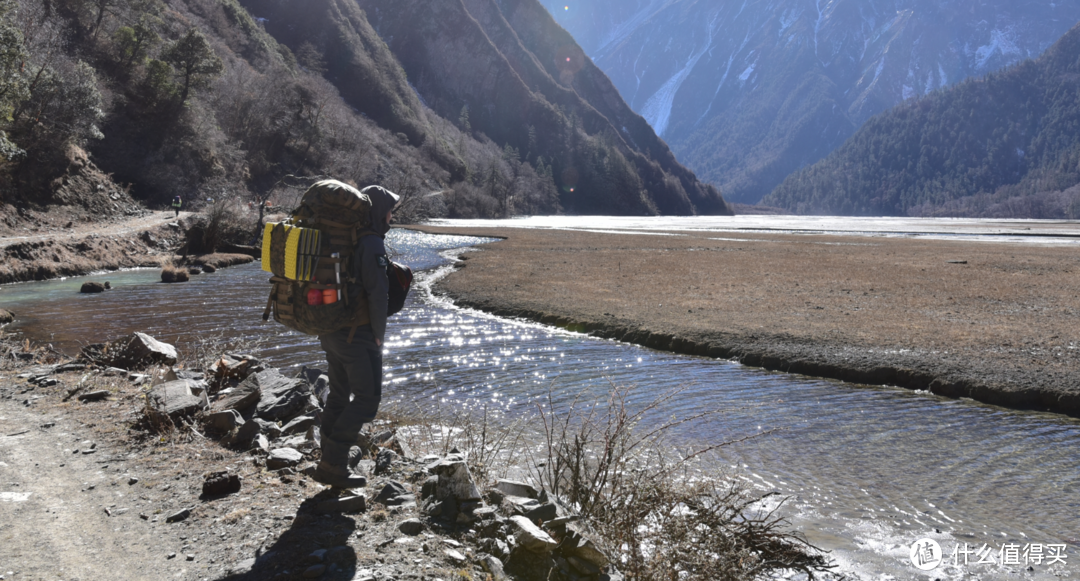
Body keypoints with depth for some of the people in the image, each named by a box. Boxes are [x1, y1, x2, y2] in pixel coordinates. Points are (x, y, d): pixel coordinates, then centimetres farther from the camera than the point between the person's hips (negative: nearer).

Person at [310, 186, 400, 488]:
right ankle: (332, 463, 1)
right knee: (368, 398, 1)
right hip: (358, 335, -9)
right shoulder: (371, 245, -18)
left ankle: (330, 465, 21)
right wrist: (379, 335, -9)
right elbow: (377, 295, -21)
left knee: (339, 395, 16)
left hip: (330, 329, 9)